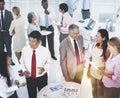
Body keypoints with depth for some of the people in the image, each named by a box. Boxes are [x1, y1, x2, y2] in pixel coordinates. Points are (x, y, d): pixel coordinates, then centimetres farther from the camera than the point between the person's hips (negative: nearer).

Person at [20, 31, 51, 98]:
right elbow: (22, 61, 1)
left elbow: (49, 63, -6)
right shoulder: (25, 50, -14)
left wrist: (44, 68, -26)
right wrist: (24, 70, -16)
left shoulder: (45, 51, -21)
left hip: (42, 77, -1)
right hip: (29, 78, 2)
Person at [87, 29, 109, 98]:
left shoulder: (106, 49, -23)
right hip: (92, 70, 5)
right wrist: (89, 69, 9)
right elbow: (91, 58, 4)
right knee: (93, 88, 24)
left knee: (99, 89, 16)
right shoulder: (94, 45, -7)